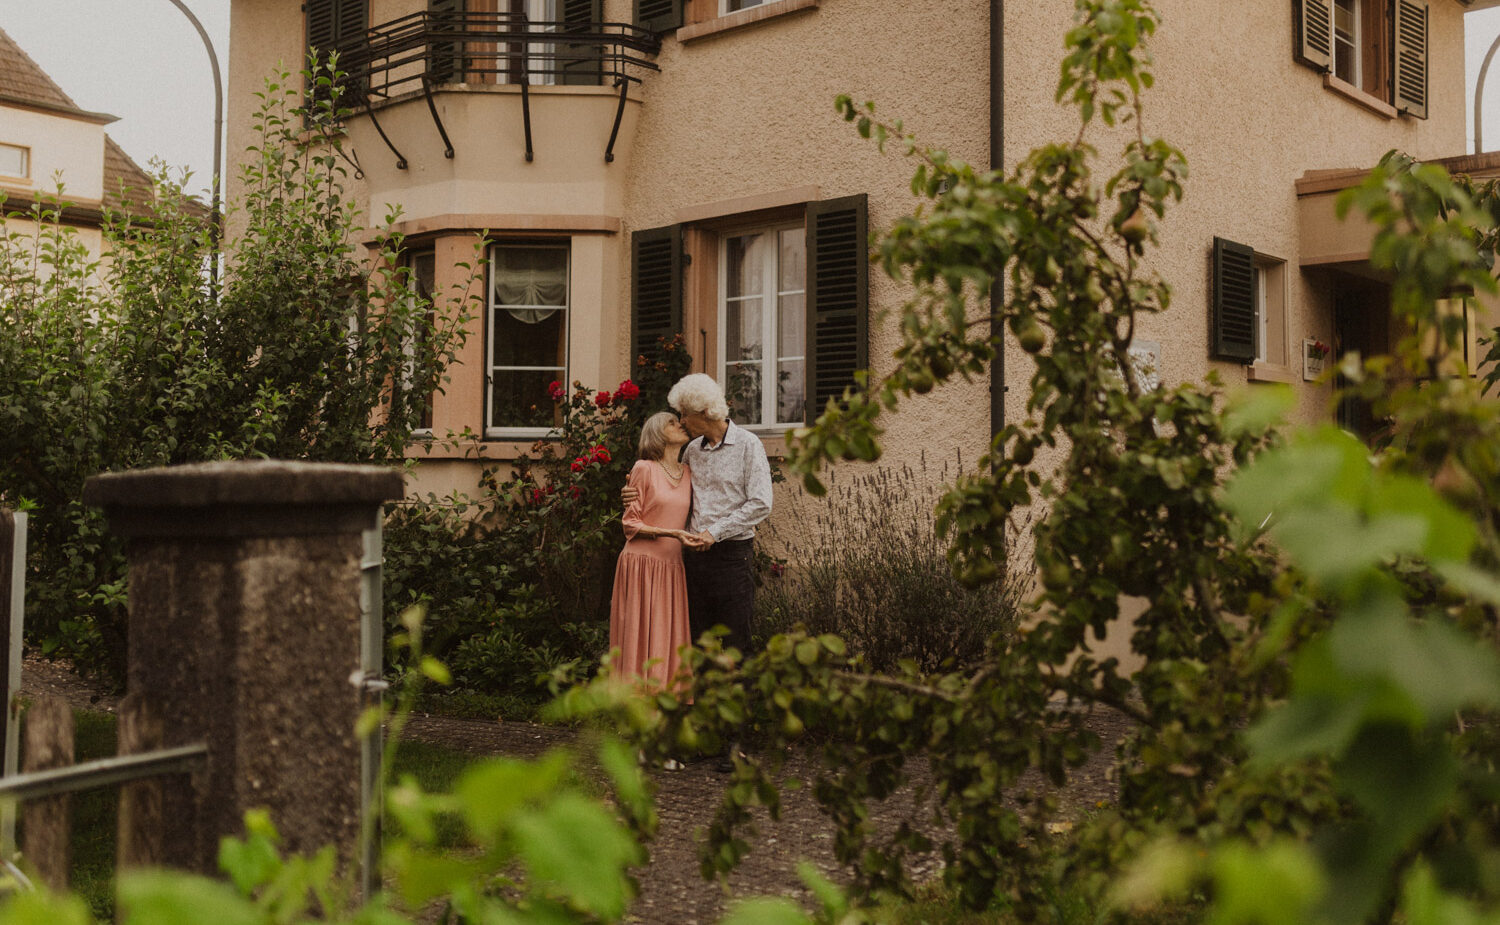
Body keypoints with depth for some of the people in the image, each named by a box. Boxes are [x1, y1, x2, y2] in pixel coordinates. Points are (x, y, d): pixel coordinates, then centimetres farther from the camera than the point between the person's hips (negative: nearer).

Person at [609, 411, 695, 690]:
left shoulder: (688, 473, 13)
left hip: (672, 567, 5)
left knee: (669, 642, 4)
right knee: (642, 641, -4)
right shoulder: (644, 469, -2)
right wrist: (670, 533, -15)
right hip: (642, 562, -5)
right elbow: (630, 523, -4)